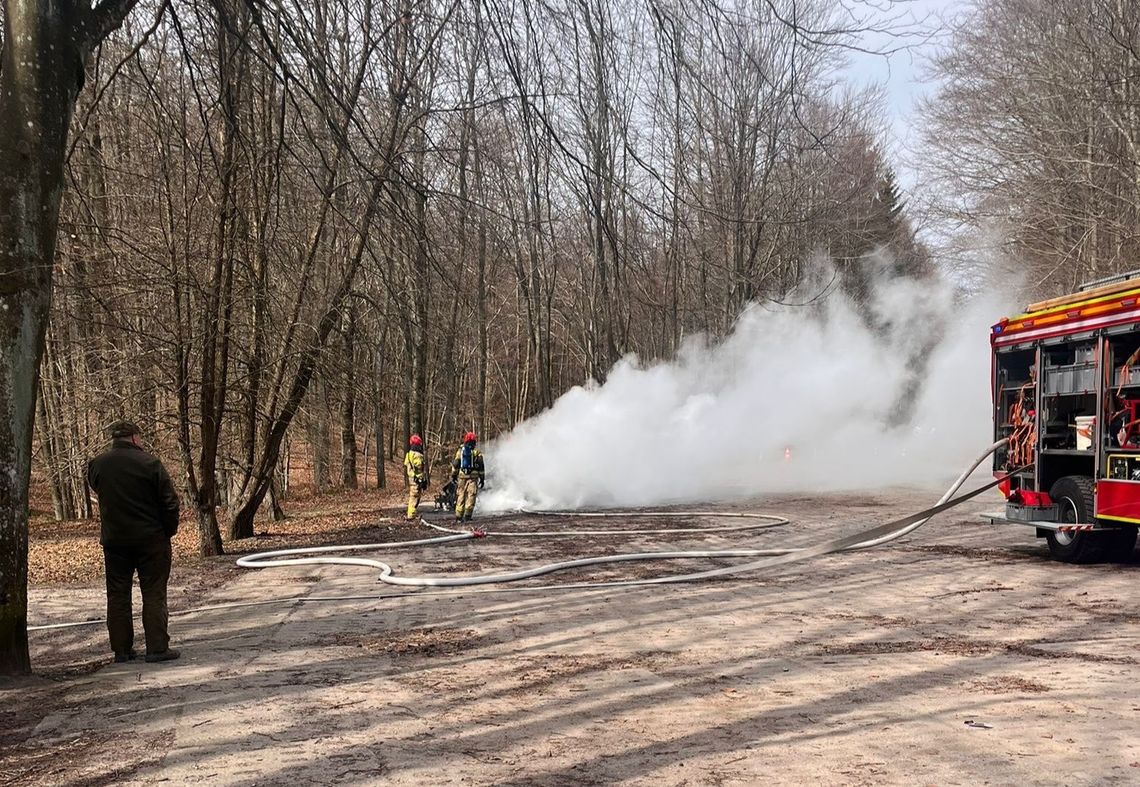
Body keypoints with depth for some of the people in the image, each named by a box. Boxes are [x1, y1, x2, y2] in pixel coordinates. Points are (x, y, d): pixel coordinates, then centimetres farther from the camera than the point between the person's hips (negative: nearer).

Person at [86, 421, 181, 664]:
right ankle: (157, 648, 0)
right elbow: (170, 501, -10)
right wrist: (169, 530, 2)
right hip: (151, 539, -4)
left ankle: (121, 649, 14)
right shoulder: (149, 463, -12)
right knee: (154, 594, 2)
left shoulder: (96, 464, 2)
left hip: (113, 540, 4)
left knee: (117, 595, 11)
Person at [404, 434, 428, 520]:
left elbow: (406, 467, 18)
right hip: (417, 480, -9)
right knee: (415, 498, -7)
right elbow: (419, 470, -19)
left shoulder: (408, 454, 14)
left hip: (410, 479, 9)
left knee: (411, 498, 16)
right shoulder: (417, 455, -15)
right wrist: (423, 481, -16)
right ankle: (411, 516, -9)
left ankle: (410, 515, 21)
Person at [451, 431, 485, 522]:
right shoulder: (477, 453, 0)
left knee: (460, 496, 9)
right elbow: (481, 467, 1)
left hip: (461, 477, 3)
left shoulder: (460, 452, 5)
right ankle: (467, 515, -13)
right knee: (471, 496, -3)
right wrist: (482, 478, 7)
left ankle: (458, 516, 11)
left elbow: (455, 465, 5)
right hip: (473, 477, -3)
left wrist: (453, 476, 13)